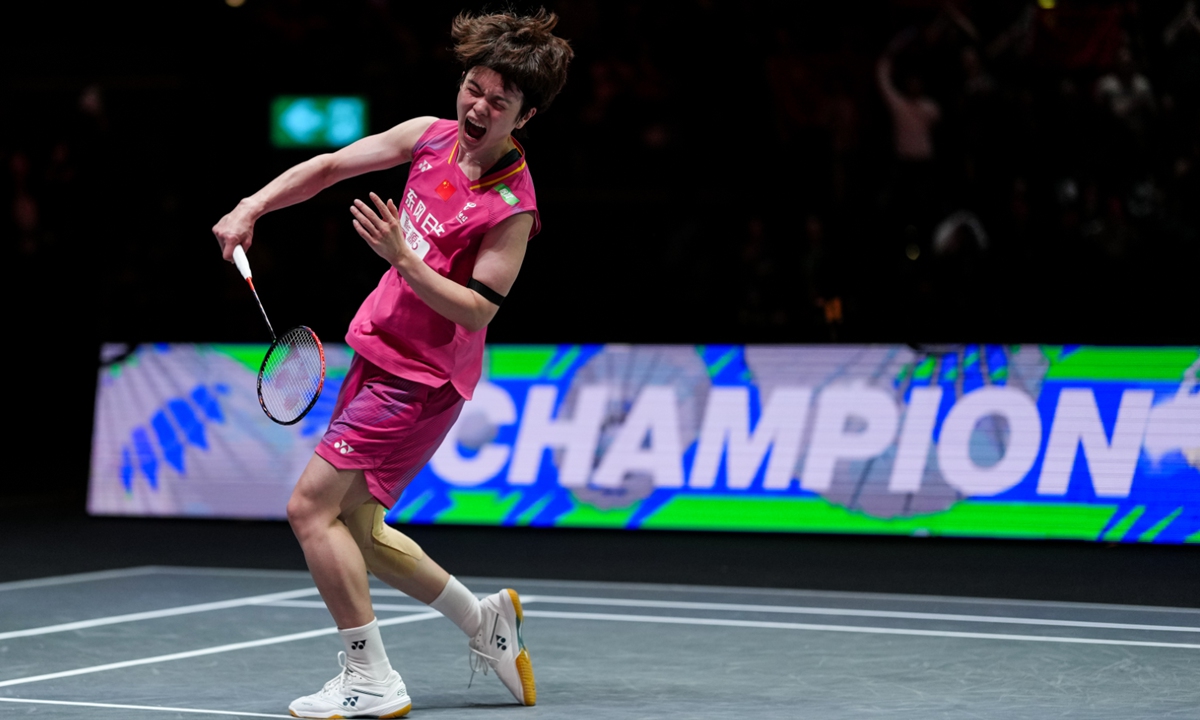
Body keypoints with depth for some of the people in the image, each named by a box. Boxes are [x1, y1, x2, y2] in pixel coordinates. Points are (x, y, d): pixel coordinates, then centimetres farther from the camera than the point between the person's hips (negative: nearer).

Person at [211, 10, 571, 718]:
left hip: (420, 375, -8)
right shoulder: (431, 135, 0)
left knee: (312, 507, -12)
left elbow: (478, 309, -21)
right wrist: (252, 208, 0)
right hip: (380, 355, 8)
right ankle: (485, 620, 29)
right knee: (354, 525, 15)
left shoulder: (512, 206, -21)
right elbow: (329, 166, 9)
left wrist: (403, 259, -31)